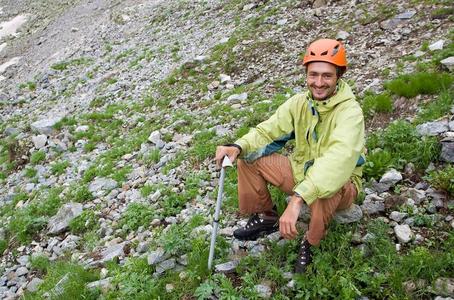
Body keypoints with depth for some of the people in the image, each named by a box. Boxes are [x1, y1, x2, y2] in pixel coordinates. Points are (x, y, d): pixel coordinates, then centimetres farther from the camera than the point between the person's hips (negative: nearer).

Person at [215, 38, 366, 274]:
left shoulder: (350, 111, -28)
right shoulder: (300, 102, -7)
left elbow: (338, 160, -44)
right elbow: (268, 131, -7)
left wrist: (297, 199, -57)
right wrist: (238, 147, -30)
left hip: (340, 185, -5)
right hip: (301, 171, 6)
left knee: (324, 189, -41)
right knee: (248, 157, -5)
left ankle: (311, 242, -10)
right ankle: (265, 216, 12)